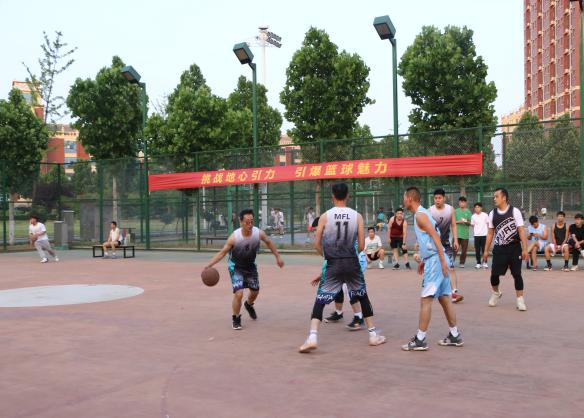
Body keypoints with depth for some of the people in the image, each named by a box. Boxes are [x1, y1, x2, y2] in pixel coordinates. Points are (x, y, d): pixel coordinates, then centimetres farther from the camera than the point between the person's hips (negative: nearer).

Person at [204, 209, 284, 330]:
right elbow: (222, 253, -21)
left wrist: (278, 257, 4)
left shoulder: (259, 233, -22)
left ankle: (249, 305, 53)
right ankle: (236, 319, 7)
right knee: (239, 293, -18)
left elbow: (269, 243, 0)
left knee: (255, 292, 17)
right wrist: (209, 265, -30)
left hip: (251, 265, 4)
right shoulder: (234, 237, -31)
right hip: (236, 267, -4)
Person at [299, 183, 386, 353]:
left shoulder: (325, 216, -4)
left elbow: (317, 244, -1)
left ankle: (312, 337, -11)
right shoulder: (357, 216, -1)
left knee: (320, 301, 3)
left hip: (333, 265, -1)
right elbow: (361, 246, -1)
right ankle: (373, 335, 24)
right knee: (363, 298, 19)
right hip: (351, 263, 2)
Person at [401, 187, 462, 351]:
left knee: (426, 299, -7)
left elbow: (435, 236, -20)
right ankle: (455, 336, 20)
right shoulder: (423, 213, 18)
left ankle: (420, 340, -4)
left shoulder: (420, 215, -12)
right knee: (444, 298, 13)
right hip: (435, 260, 10)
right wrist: (423, 261, 27)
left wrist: (443, 261, -24)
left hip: (435, 261, -10)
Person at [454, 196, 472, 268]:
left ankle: (462, 263, 15)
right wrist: (458, 222, -13)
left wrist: (466, 222, -14)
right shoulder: (456, 211, 5)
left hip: (465, 234, 1)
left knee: (464, 250, 5)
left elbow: (470, 223, 6)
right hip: (457, 233, -1)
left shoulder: (468, 212, 6)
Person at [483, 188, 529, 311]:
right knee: (494, 274, 3)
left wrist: (524, 249, -14)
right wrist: (486, 250, 8)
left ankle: (520, 300, 7)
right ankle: (495, 293, 30)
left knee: (517, 274, -2)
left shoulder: (515, 211, -8)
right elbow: (490, 233, 10)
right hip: (499, 249, 3)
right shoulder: (492, 213, 3)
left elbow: (521, 231, -9)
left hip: (514, 248, -3)